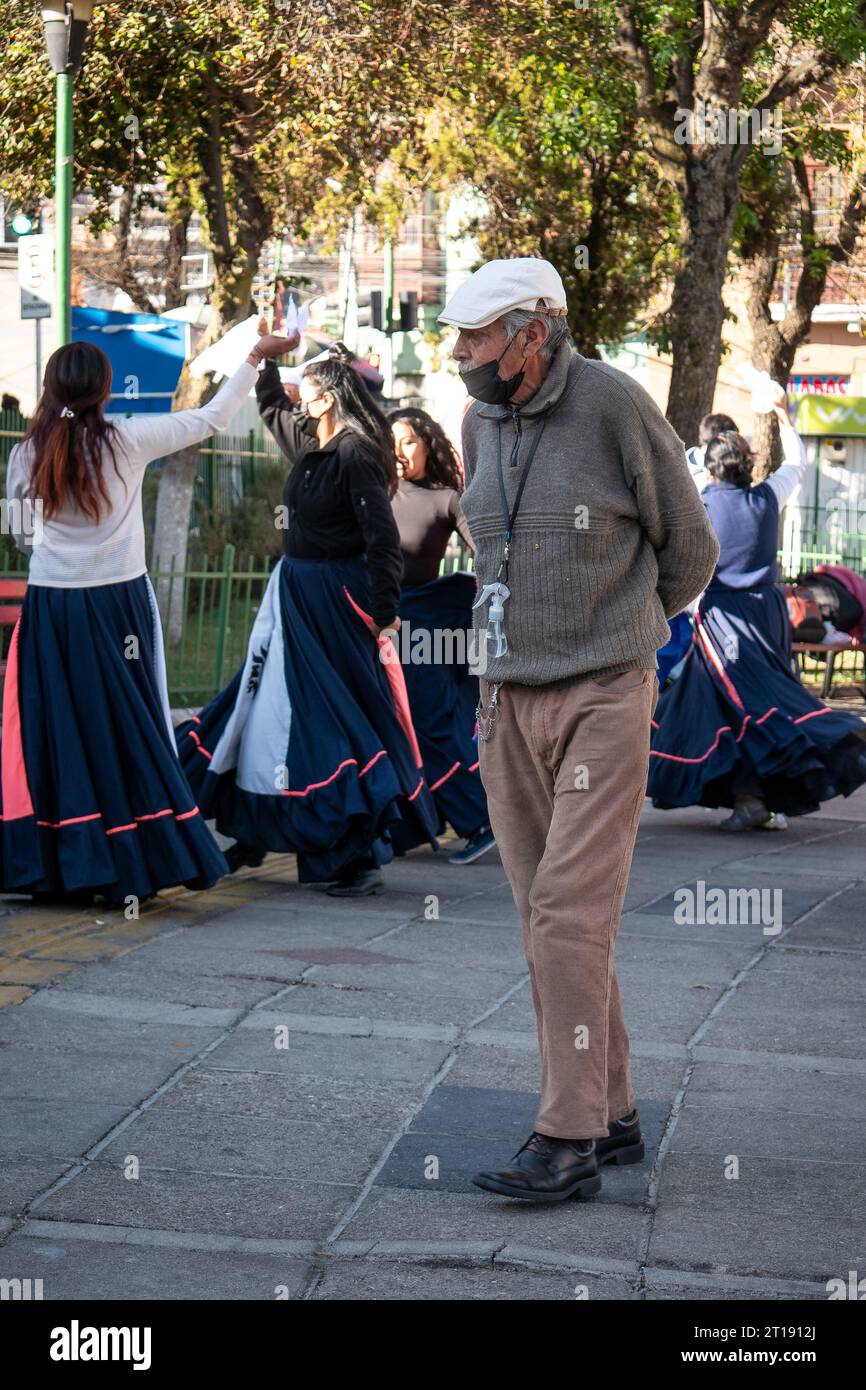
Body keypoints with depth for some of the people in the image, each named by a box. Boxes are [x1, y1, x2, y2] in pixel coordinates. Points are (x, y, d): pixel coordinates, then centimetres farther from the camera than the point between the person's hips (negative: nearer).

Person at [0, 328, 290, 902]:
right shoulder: (127, 440, -5)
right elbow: (210, 419, 4)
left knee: (53, 732, 5)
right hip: (119, 602, -2)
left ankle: (57, 863, 5)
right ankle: (135, 862, 5)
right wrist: (256, 358, 14)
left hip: (50, 609, 2)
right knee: (129, 732, 4)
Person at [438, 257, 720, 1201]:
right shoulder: (482, 423, 6)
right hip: (511, 706, 6)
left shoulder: (617, 407, -13)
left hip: (606, 705, -6)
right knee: (552, 920, 8)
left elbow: (689, 550, -2)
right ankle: (610, 1115, 19)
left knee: (571, 913, -13)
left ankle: (566, 1143, -11)